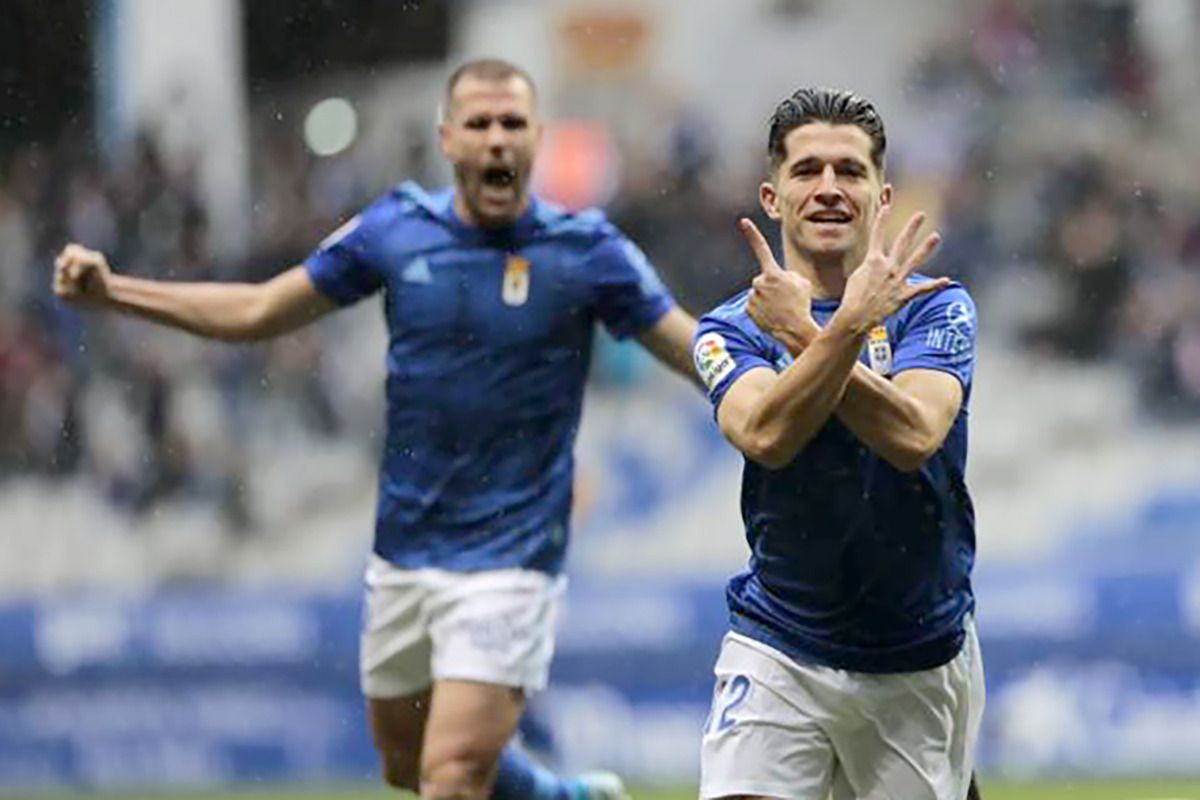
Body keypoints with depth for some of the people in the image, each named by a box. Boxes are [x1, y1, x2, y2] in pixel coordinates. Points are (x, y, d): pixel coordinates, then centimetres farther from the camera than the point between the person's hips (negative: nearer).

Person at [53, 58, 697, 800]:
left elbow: (704, 353, -6)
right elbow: (258, 310, 10)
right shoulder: (398, 228, 0)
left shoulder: (588, 251, -9)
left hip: (510, 562, -5)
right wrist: (111, 290, 4)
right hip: (405, 550, 5)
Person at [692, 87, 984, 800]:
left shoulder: (935, 308, -3)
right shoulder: (732, 330, 0)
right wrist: (854, 318, -28)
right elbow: (766, 435, -21)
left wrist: (799, 332, -19)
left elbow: (912, 436, -21)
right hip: (778, 653, 0)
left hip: (920, 660, 0)